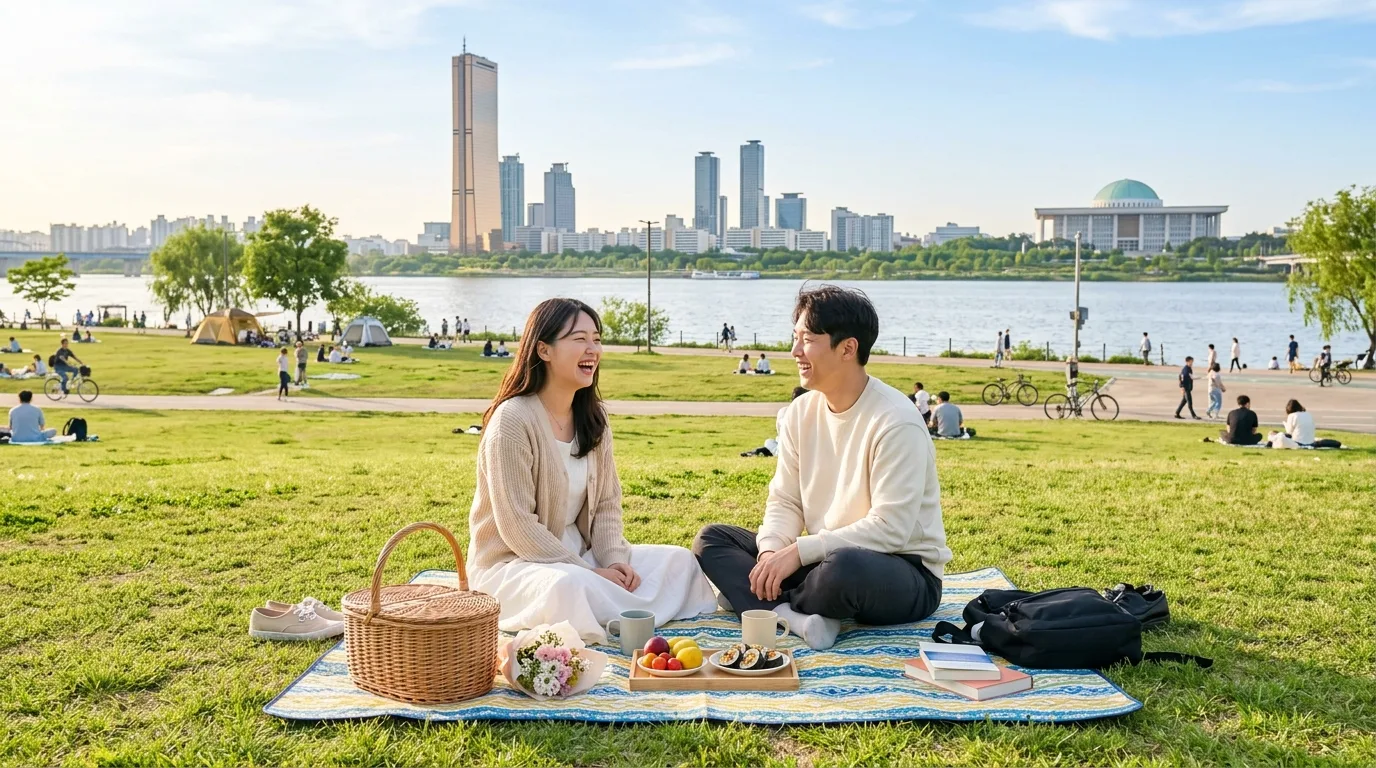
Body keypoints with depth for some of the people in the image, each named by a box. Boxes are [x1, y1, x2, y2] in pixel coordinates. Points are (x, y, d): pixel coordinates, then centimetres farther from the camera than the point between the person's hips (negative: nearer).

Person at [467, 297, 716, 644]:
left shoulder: (593, 419, 7)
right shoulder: (512, 421, -17)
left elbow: (607, 505, 7)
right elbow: (518, 527, -21)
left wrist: (614, 560, -12)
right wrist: (591, 573, -21)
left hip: (581, 555, 8)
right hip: (511, 563, -8)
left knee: (680, 561, -4)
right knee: (566, 586, -39)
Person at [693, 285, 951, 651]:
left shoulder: (895, 423, -19)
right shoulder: (801, 413, 3)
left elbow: (890, 529, -23)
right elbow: (785, 502, 4)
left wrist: (798, 551, -25)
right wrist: (771, 551, -17)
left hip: (907, 573, -7)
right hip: (826, 560, 7)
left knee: (844, 567, -42)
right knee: (710, 539, -3)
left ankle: (754, 601, -11)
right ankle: (796, 617, -26)